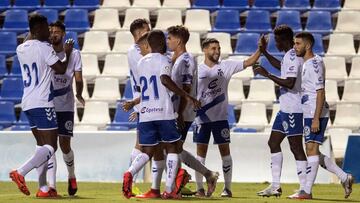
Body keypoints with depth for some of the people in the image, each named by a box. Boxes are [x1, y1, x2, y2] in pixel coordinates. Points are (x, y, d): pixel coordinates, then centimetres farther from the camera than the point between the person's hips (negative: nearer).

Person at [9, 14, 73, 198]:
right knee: (50, 147, -7)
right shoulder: (44, 48, -11)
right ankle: (20, 172, -24)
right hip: (42, 104, -8)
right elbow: (61, 69, -6)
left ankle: (43, 188, 8)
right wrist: (67, 53, 10)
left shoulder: (21, 49, 11)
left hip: (27, 104, 8)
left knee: (42, 145, 14)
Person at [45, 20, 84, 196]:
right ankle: (51, 185, -8)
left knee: (64, 145, -1)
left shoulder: (73, 54, 2)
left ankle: (71, 177, 27)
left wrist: (79, 94, -9)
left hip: (65, 106, -1)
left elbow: (78, 78, 0)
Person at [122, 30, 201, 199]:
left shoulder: (141, 63, 15)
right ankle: (169, 190, 0)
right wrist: (188, 97, -23)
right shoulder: (162, 60, -5)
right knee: (171, 149, 8)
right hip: (163, 112, -5)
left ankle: (130, 173, -23)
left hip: (145, 114, 5)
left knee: (147, 152, 7)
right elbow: (165, 80, -22)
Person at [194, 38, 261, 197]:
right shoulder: (197, 70, 1)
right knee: (201, 152, 2)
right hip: (202, 117, 0)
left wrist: (260, 50, -12)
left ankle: (227, 187, 8)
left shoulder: (226, 66, 3)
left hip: (221, 117, 1)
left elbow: (248, 62, 0)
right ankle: (200, 188, 9)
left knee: (225, 151, 1)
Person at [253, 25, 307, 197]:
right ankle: (275, 186, 15)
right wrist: (264, 52, 33)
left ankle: (304, 188, -7)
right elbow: (281, 67, 36)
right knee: (273, 143, 13)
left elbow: (289, 83, -27)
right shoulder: (289, 56, 13)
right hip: (286, 109, 11)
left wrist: (267, 75, -21)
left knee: (296, 147, -8)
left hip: (293, 110, -11)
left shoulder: (292, 57, -18)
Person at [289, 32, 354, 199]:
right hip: (309, 114, 10)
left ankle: (307, 191, -10)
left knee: (312, 149, -9)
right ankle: (344, 178, 16)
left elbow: (321, 92, -18)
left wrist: (316, 119, -23)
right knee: (313, 152, 12)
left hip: (316, 114, -10)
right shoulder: (306, 64, 17)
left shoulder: (314, 64, -13)